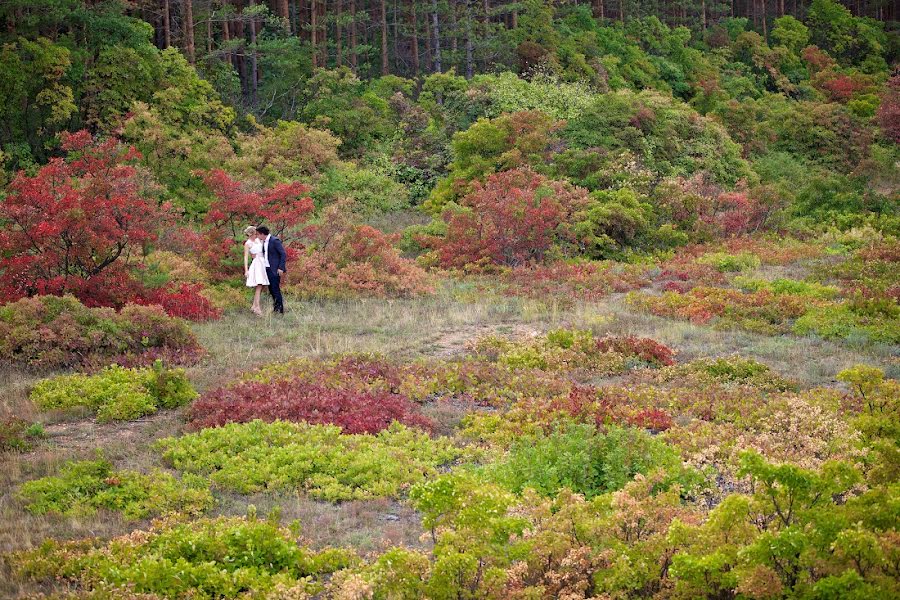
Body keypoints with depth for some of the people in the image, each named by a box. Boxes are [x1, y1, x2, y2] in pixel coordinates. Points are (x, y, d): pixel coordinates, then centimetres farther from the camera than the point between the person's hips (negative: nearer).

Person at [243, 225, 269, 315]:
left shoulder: (258, 240, 14)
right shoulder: (247, 244, -4)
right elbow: (246, 257, -9)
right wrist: (246, 270, -14)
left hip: (263, 263, 8)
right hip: (256, 263, -8)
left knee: (262, 286, 6)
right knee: (259, 286, -14)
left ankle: (254, 305, 14)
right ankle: (257, 308, -16)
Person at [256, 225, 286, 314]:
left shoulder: (275, 241, -14)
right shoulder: (264, 242, 12)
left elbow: (283, 254, -15)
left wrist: (281, 268, -18)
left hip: (275, 269, -9)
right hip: (267, 268, 9)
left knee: (275, 288, -7)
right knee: (271, 289, 11)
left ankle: (280, 309, -1)